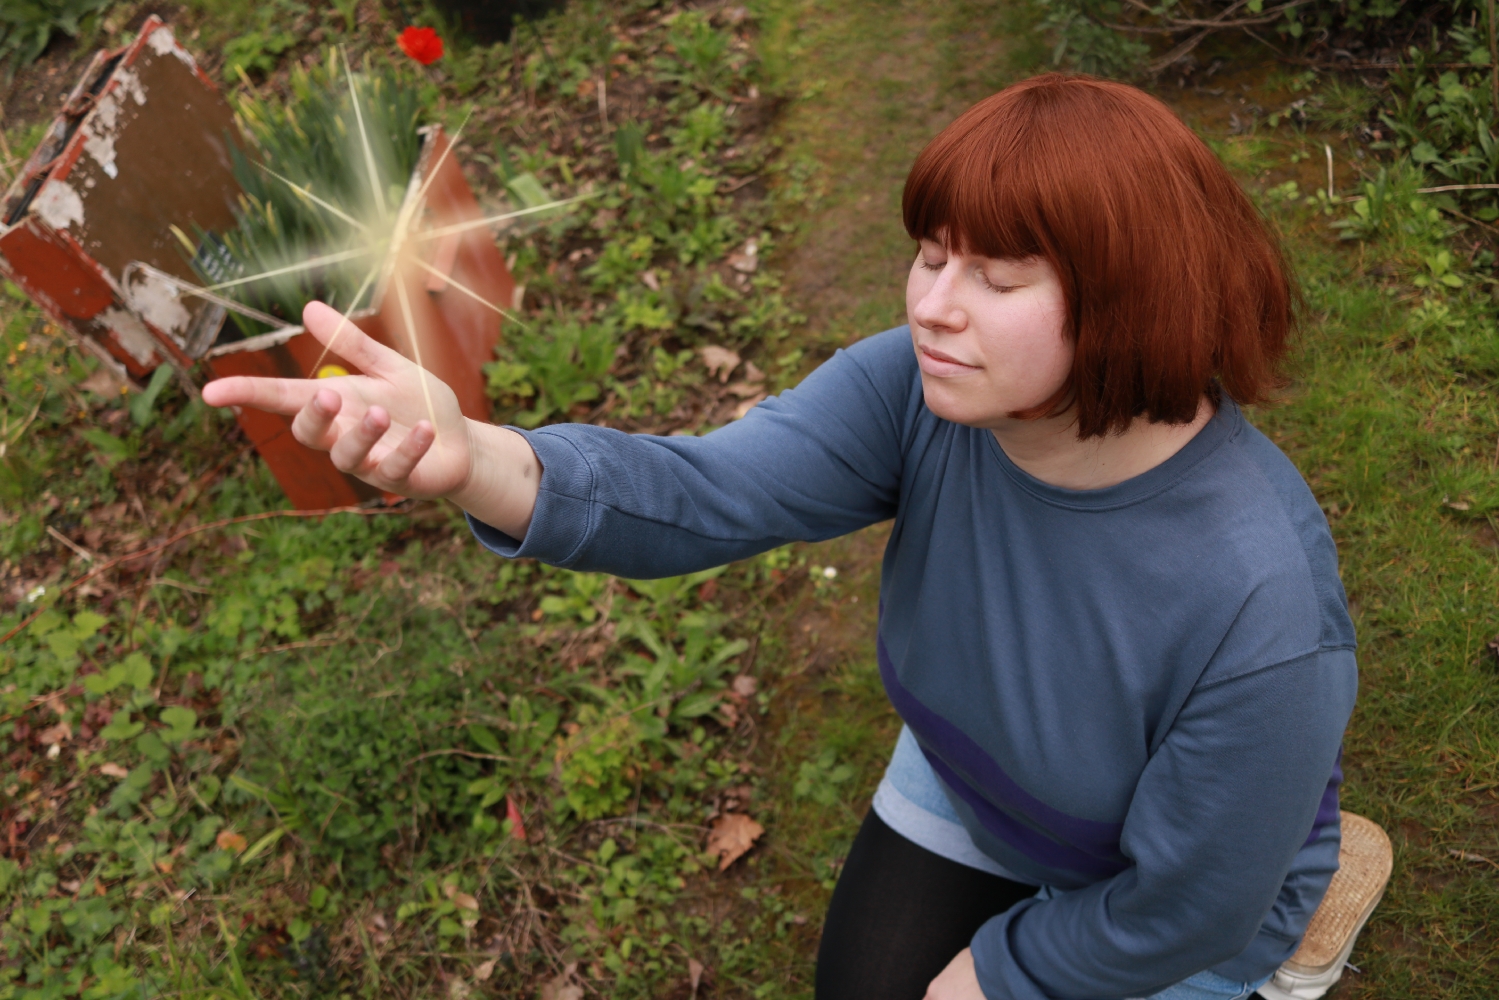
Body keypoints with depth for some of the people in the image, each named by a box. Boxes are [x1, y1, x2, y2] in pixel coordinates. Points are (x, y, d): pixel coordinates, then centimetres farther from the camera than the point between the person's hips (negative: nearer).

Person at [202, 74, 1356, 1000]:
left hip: (1183, 902, -3)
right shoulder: (918, 391, -28)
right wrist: (467, 457, -58)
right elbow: (702, 493, -39)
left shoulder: (1260, 610, -40)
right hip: (971, 787, 4)